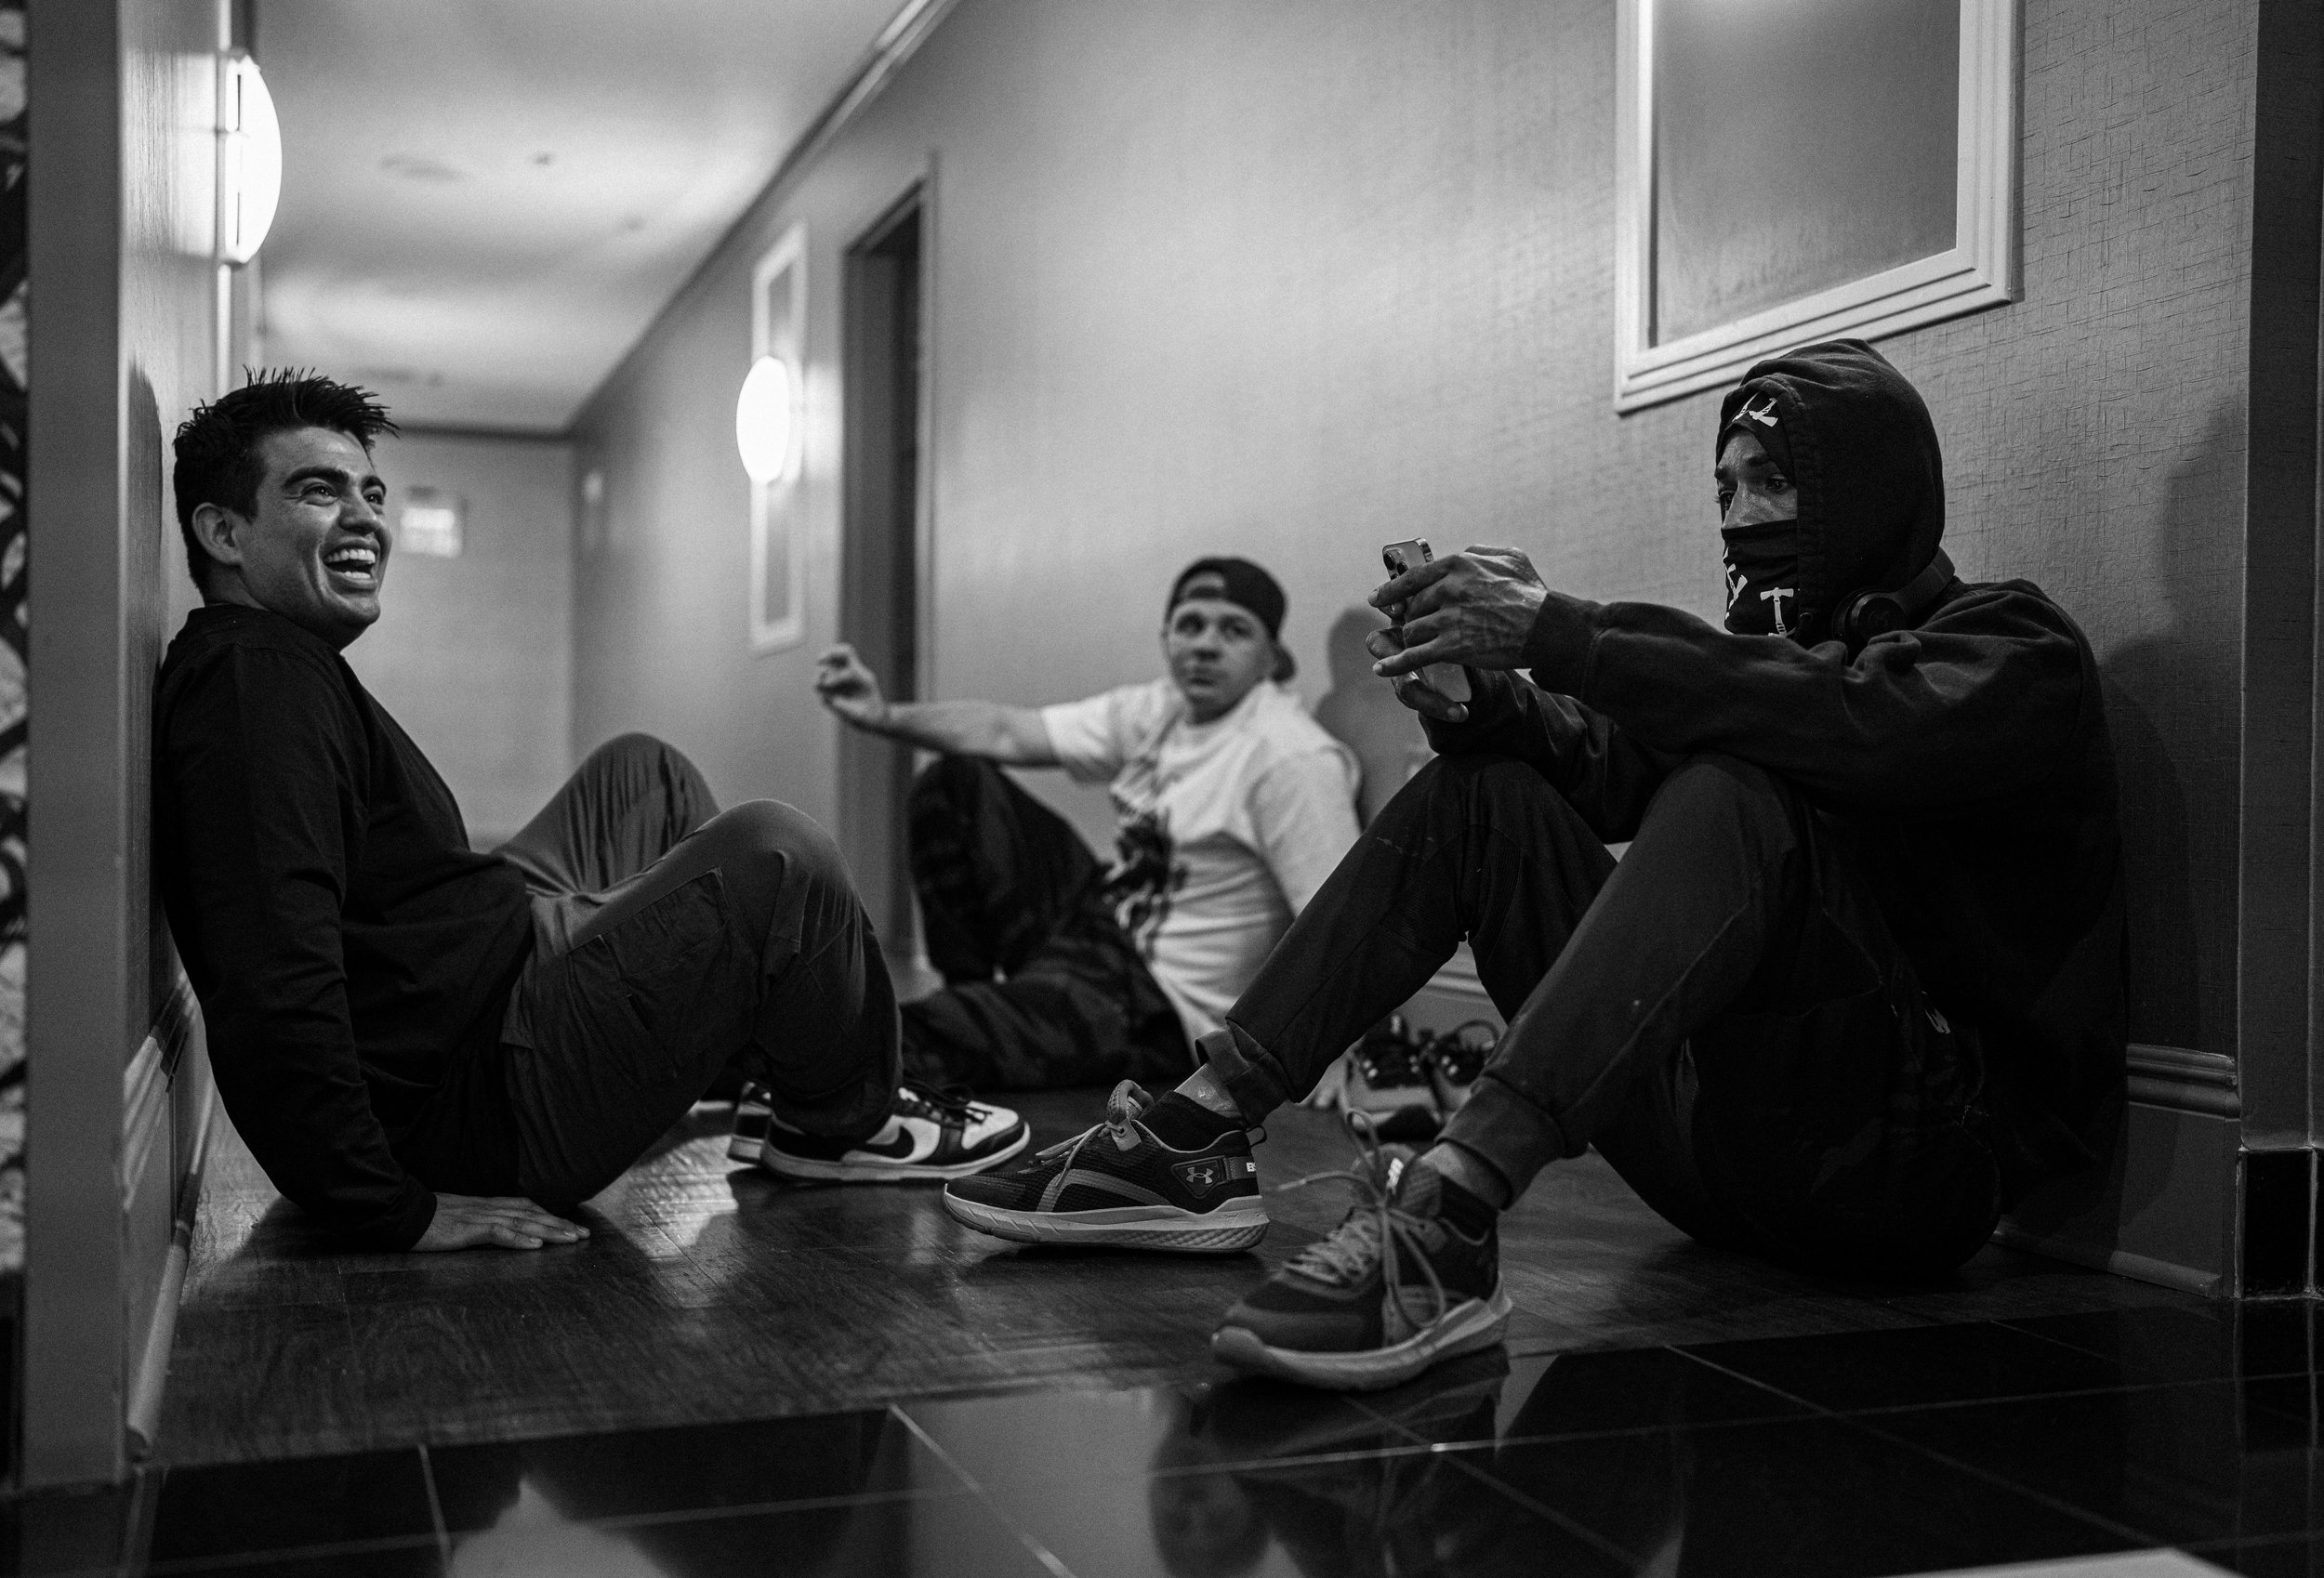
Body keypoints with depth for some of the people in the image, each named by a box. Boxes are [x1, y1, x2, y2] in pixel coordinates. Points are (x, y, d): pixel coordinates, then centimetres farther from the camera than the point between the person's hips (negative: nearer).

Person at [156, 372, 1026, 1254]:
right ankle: (846, 1122, 11)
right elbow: (274, 991, -34)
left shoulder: (263, 663, 12)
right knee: (775, 856, -14)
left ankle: (776, 1057, 24)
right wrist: (394, 1213, -29)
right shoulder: (259, 681, -23)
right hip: (471, 1107, -12)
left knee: (641, 773, 22)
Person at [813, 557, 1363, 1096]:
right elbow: (1008, 733, -1)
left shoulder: (1295, 760, -21)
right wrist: (885, 715, -14)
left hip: (1162, 1015, -9)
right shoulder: (1159, 710, 3)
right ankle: (977, 996, 10)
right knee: (955, 783, 10)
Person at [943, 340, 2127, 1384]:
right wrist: (1483, 700, -14)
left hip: (1927, 1164, -6)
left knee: (1736, 798, -30)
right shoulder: (1769, 643, 22)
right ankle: (1201, 1133, -11)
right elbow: (1606, 766, 6)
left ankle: (1445, 1221, -44)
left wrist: (1560, 633, -27)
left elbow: (1854, 725, -24)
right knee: (1484, 790, 1)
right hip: (1723, 1156, 7)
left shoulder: (2012, 651, 0)